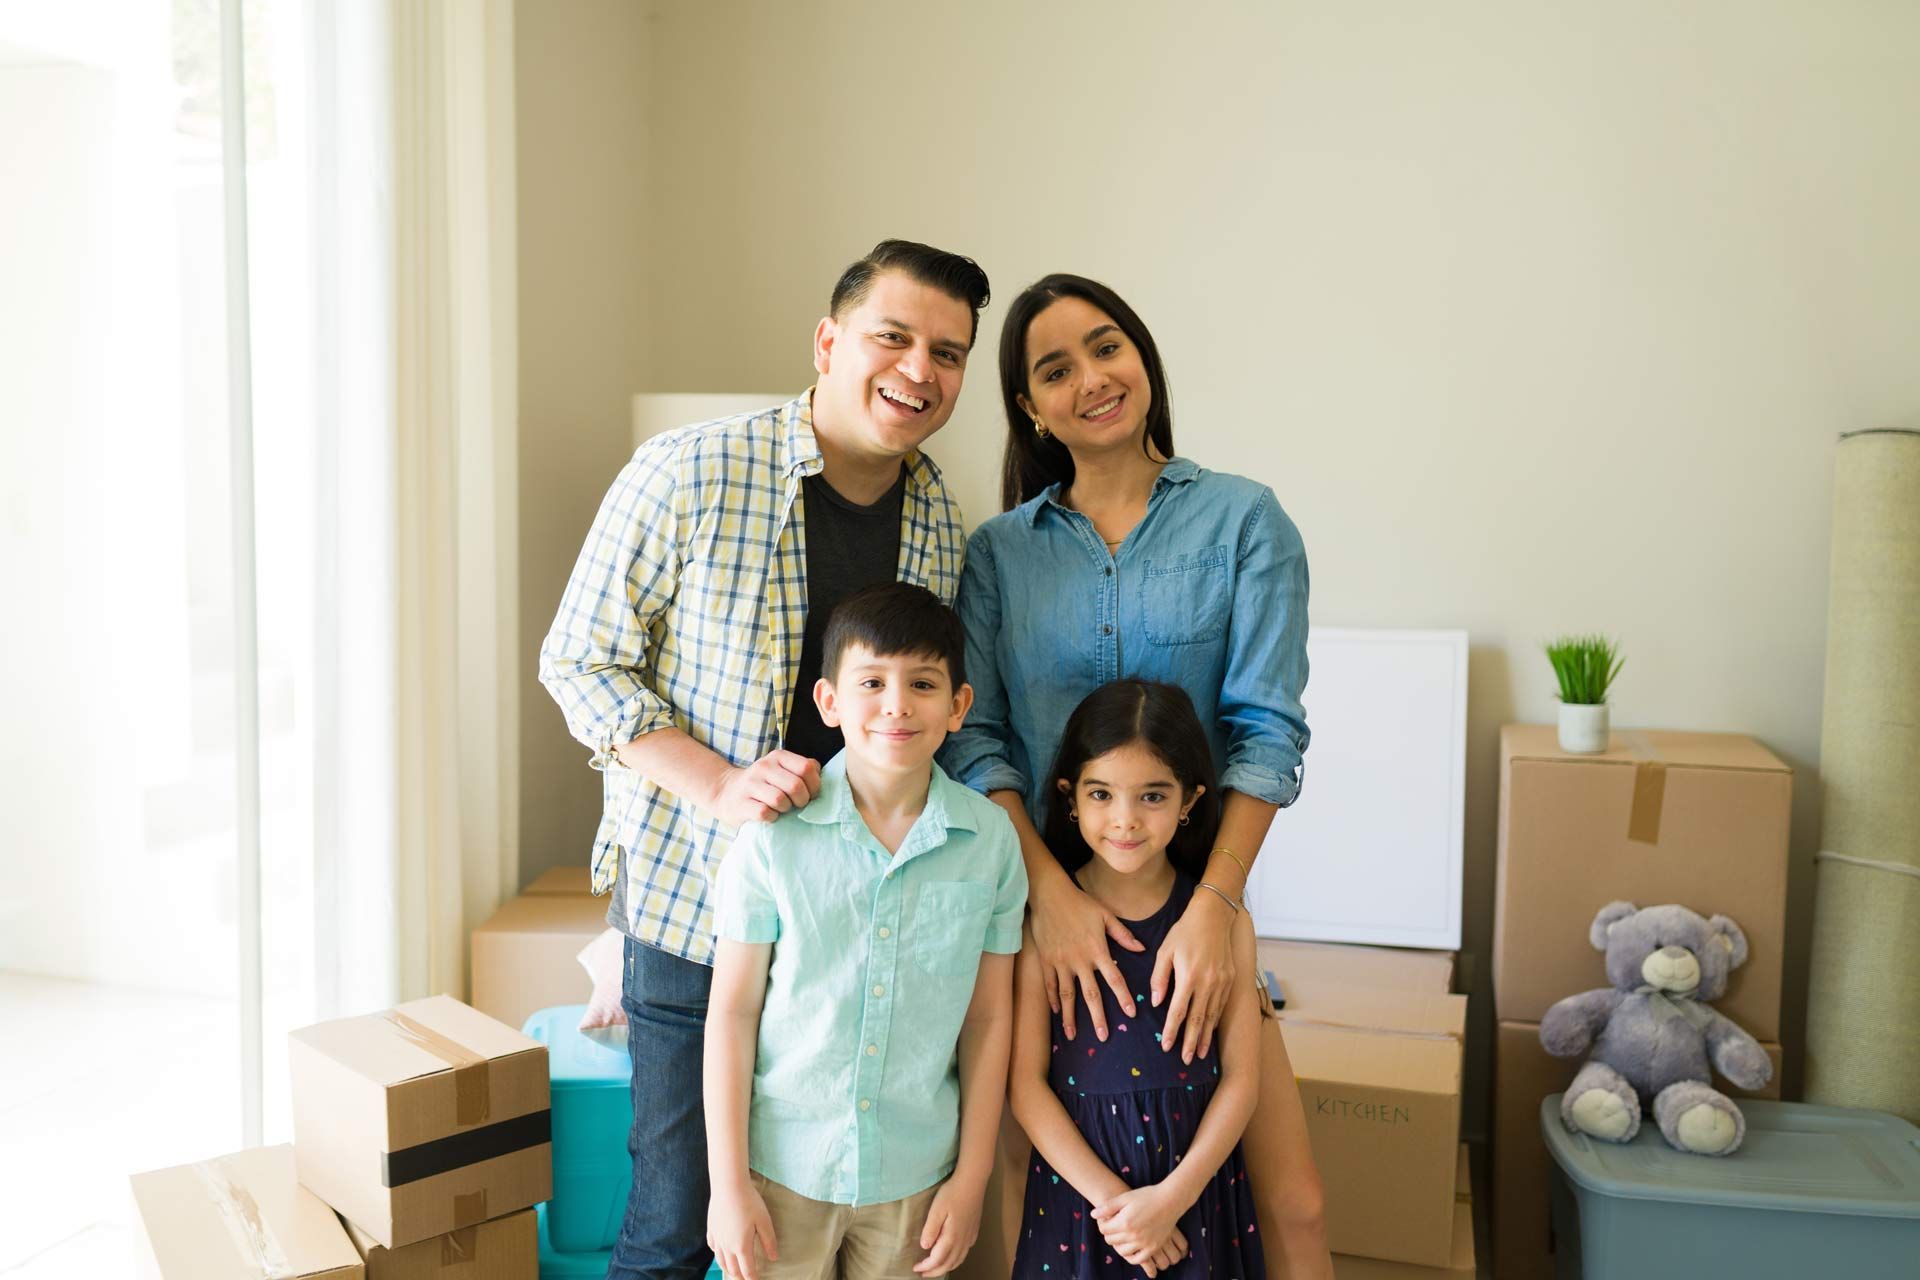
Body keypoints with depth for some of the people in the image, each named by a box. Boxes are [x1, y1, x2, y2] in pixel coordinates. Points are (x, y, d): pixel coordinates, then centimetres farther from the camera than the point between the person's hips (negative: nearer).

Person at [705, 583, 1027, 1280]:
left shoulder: (991, 840, -6)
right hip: (784, 1169, -1)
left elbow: (988, 1019, 1)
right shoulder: (774, 836, -11)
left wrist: (972, 1176, 3)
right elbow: (732, 1011, -6)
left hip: (917, 1174, 1)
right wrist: (729, 1183, -5)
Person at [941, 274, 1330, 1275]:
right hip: (1034, 893, 1)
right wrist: (1052, 892, -17)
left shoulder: (1242, 520, -1)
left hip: (1192, 890, -1)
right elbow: (972, 738, -4)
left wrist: (1213, 905, -19)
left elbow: (1267, 729, -8)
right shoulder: (998, 550, 4)